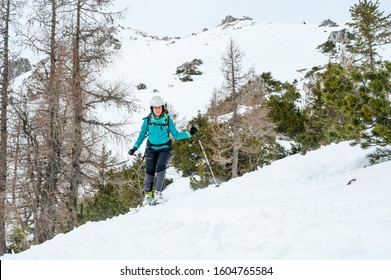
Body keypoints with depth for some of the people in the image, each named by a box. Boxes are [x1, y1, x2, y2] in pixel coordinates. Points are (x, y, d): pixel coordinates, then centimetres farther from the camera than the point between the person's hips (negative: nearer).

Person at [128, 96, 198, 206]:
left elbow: (175, 135, 5)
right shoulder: (148, 120, 2)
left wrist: (189, 133, -5)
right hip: (151, 148, 1)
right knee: (149, 171, -8)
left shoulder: (168, 119, -1)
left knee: (160, 167, -22)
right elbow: (142, 134, 12)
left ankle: (157, 192, -20)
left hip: (164, 148, -1)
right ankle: (147, 194, 2)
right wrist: (135, 147, 7)